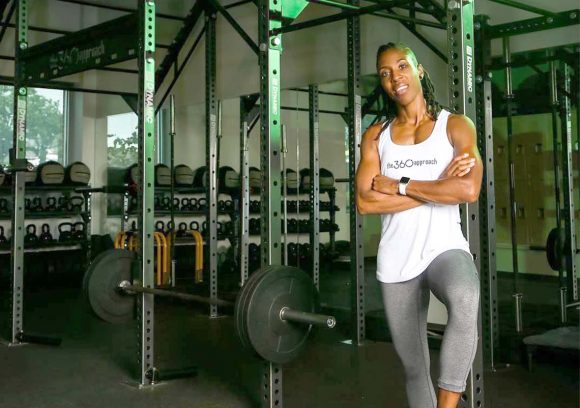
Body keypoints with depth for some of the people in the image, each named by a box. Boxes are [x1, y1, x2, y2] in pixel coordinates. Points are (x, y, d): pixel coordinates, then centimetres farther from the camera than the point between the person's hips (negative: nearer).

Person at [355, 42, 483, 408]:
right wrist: (438, 186, -11)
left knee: (465, 301, -38)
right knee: (414, 365, 11)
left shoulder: (456, 126, 2)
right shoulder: (376, 136, 8)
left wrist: (400, 185, -10)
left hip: (445, 248, -3)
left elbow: (469, 190, -15)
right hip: (396, 261, 3)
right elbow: (365, 201, -7)